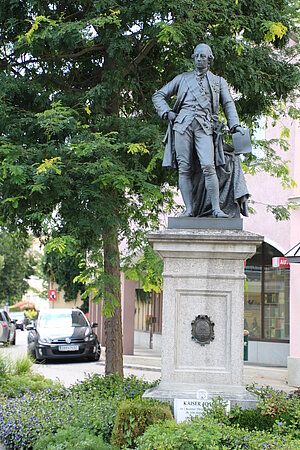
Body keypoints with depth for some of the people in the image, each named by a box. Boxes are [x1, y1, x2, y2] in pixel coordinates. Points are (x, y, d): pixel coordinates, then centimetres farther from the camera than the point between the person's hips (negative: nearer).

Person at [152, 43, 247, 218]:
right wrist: (167, 112, 6)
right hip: (183, 124, 1)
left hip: (205, 126, -1)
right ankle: (189, 209, -6)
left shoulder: (219, 82, 24)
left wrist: (235, 125, 1)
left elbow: (228, 104, 17)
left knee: (208, 166, -17)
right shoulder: (183, 78, 23)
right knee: (184, 168, -6)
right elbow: (158, 96, 23)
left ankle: (216, 208, -17)